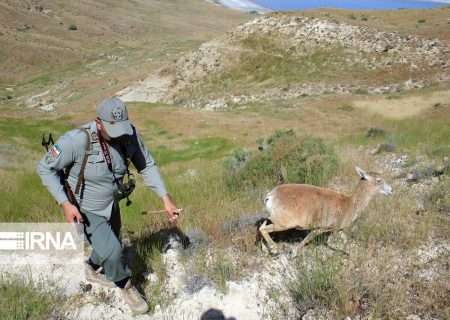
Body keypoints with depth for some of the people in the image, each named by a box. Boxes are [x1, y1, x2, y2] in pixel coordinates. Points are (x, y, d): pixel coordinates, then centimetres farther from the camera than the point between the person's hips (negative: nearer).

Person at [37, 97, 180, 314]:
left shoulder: (129, 133, -23)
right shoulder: (77, 140, -35)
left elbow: (146, 166, -12)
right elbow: (45, 168, -21)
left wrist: (165, 198, -20)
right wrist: (65, 204, -28)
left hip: (111, 204, 5)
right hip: (84, 209, -5)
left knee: (111, 246, 25)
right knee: (112, 251, -11)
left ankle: (93, 270, 58)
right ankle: (125, 286, 22)